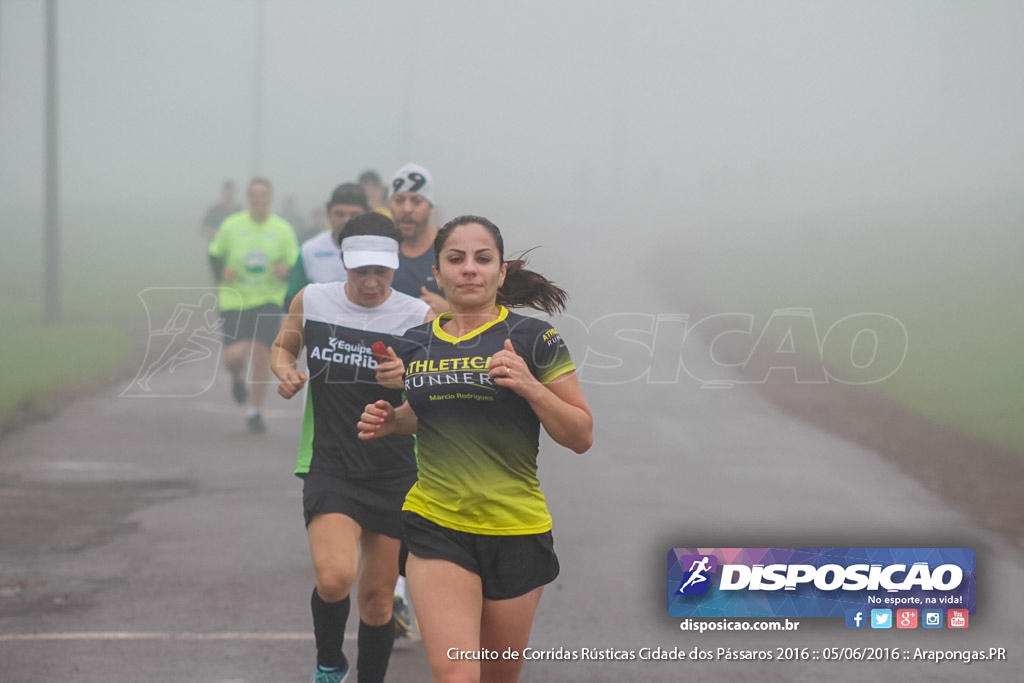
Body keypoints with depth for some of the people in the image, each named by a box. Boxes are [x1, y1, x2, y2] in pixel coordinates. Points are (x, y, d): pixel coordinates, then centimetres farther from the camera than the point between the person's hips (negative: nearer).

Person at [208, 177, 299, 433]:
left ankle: (255, 413, 9)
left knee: (261, 355, -9)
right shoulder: (231, 226, -1)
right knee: (233, 357, -14)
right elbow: (215, 255, 12)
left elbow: (296, 268, 6)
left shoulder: (283, 230, 1)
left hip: (268, 301, 0)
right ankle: (238, 375, 26)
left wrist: (286, 271, -16)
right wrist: (222, 273, -7)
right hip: (235, 300, 0)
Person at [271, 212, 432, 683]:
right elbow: (283, 346, 18)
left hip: (395, 476, 1)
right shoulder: (311, 301, -2)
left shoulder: (418, 316, -7)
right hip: (330, 468, -1)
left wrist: (408, 380, -25)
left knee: (378, 599, 8)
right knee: (334, 579, -22)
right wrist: (285, 372, -4)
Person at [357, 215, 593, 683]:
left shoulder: (533, 340, -6)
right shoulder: (414, 344, 5)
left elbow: (581, 436, -6)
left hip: (515, 533, -1)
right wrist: (389, 420, 3)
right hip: (435, 527, 1)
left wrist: (529, 385, -20)